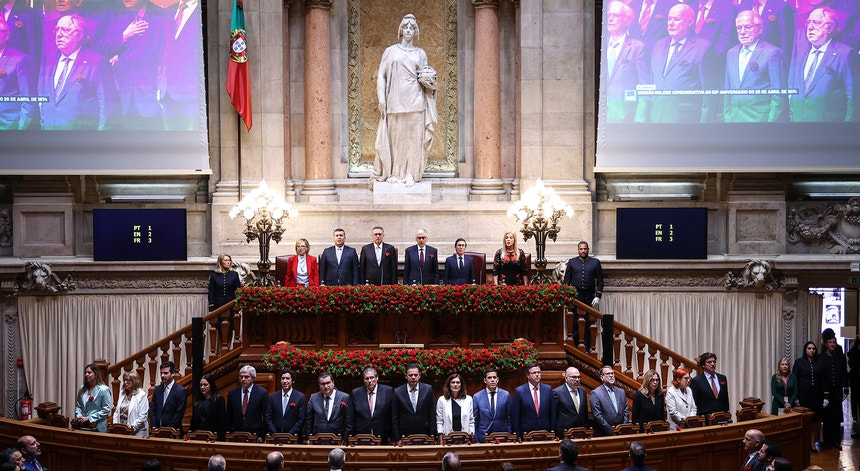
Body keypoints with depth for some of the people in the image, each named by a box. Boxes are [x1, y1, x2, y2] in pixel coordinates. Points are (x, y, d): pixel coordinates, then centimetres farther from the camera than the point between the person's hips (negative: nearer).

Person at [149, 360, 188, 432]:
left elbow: (179, 413, -10)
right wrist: (154, 426, -1)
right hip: (157, 429, 5)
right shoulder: (157, 389, 11)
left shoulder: (181, 391, -7)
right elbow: (152, 409, 11)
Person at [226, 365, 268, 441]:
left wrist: (262, 436, -5)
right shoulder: (232, 393, 8)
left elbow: (266, 417, -1)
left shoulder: (262, 392, -2)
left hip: (255, 435, -2)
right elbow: (229, 417, 12)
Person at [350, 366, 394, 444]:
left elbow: (393, 416, 1)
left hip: (382, 439, -1)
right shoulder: (356, 393, 6)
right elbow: (351, 418, 8)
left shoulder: (388, 391, 1)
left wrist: (391, 436, -3)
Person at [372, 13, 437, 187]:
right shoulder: (390, 51, 9)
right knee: (394, 136, 0)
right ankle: (394, 173, 6)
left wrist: (428, 79, -6)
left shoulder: (420, 53, 13)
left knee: (413, 136, -2)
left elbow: (426, 77, 18)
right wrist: (381, 99, -5)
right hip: (395, 100, -1)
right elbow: (381, 75, 5)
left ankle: (411, 174, 1)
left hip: (415, 101, 1)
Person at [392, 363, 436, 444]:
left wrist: (432, 435, -1)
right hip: (405, 437, 0)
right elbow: (394, 418, 2)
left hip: (425, 436, 1)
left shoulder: (428, 389, 1)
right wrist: (397, 439, -2)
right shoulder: (398, 392, -1)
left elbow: (432, 414, 3)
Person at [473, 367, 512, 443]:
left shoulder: (506, 395, 2)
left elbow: (509, 419, 7)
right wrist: (475, 439, 0)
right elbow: (474, 420, 4)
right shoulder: (477, 397, 0)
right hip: (483, 438, -1)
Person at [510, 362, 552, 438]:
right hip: (526, 433, -2)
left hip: (545, 432, 2)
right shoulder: (519, 391, -4)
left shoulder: (548, 389, 5)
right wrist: (517, 435, -6)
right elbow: (515, 416, -3)